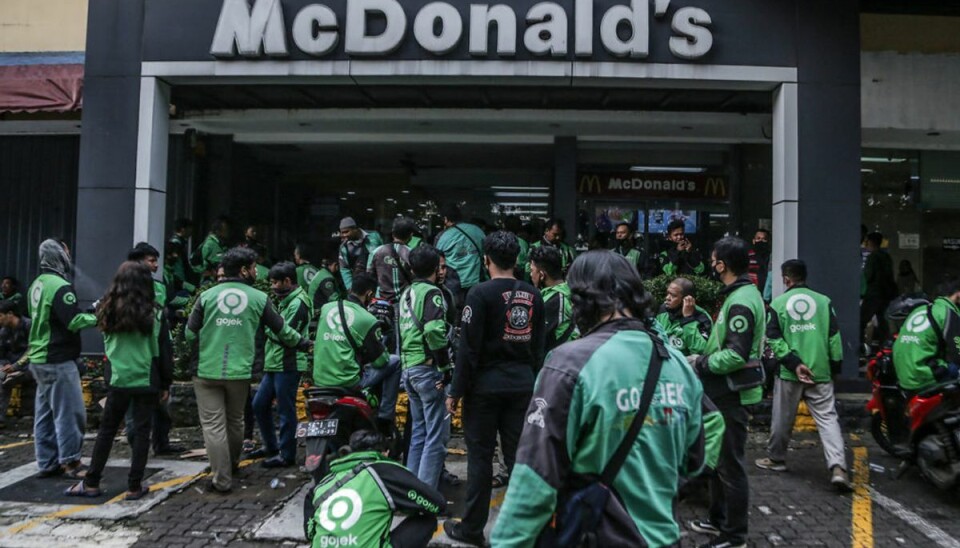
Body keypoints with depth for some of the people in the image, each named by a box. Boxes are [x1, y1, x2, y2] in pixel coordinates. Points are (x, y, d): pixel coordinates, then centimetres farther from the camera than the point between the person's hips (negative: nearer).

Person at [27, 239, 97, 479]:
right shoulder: (60, 286, -18)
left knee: (45, 413, 12)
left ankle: (47, 462, 18)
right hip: (58, 360, -10)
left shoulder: (37, 284, 12)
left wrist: (88, 313, 10)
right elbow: (74, 322, -24)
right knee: (69, 412, -3)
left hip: (39, 358, 10)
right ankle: (70, 462, 3)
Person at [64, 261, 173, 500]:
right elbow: (164, 351, -4)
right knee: (141, 432, 6)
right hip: (147, 381, -2)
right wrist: (166, 384, 3)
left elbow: (107, 345, 11)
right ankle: (134, 486, 9)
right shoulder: (154, 313, -8)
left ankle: (91, 483, 20)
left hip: (118, 379, 3)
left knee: (106, 429, 14)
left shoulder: (109, 311, -1)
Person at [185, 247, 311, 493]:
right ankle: (231, 464, 39)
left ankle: (222, 478, 1)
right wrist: (303, 342, 25)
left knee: (213, 424, 3)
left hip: (207, 371, -1)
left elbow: (190, 333, 1)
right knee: (235, 421, 20)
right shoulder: (259, 298, -1)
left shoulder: (207, 295, -1)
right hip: (240, 372, 1)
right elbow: (281, 329, 7)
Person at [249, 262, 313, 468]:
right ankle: (270, 446, 30)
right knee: (259, 405, 16)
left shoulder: (297, 303, -13)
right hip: (274, 364, 10)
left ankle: (286, 455, 9)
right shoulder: (286, 301, 17)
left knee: (286, 411, -1)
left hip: (288, 365, -10)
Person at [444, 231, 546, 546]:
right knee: (518, 454, 11)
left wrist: (456, 390, -7)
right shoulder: (533, 296, 5)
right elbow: (538, 346, 9)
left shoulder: (481, 294, -12)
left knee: (480, 455, 4)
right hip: (522, 384, 5)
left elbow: (468, 346, -13)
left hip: (486, 383, -4)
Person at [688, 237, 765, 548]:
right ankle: (719, 520, 34)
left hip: (731, 393, -11)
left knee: (730, 464, 1)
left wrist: (701, 365, -15)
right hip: (724, 390, 11)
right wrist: (702, 357, 7)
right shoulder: (741, 294, 12)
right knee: (717, 458, 20)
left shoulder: (741, 301, -21)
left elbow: (736, 355, -27)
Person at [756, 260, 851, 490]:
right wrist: (835, 366, 9)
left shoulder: (778, 304, -1)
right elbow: (834, 337, 2)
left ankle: (776, 458, 27)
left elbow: (774, 339, -8)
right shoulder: (824, 301, 2)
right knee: (828, 418, 2)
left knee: (782, 418, 12)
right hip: (820, 372, 1)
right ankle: (837, 466, -12)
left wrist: (794, 363, -11)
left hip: (789, 374, -1)